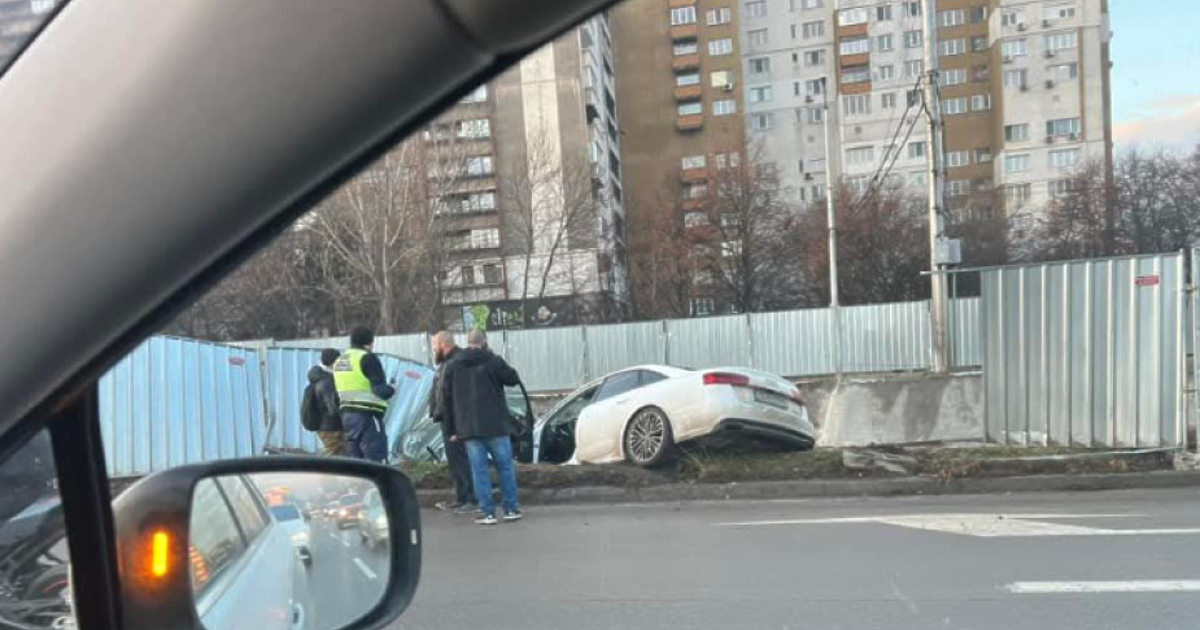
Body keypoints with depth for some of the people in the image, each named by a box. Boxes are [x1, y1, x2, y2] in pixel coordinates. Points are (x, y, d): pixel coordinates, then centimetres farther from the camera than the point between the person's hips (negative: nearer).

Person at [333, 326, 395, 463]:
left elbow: (337, 394, 18)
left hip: (347, 414, 8)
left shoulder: (339, 361, 15)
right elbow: (380, 389, -16)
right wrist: (391, 389, 2)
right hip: (367, 415, -8)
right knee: (376, 461, -6)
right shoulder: (367, 358, -11)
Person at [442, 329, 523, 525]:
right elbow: (514, 379, 0)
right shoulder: (493, 361, -6)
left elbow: (447, 399, 9)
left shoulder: (452, 366, 8)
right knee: (505, 466, 8)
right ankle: (511, 508, 12)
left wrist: (452, 429, 13)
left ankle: (487, 512, 5)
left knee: (479, 469, 5)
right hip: (495, 425, -3)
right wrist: (503, 370, 18)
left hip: (468, 428, 3)